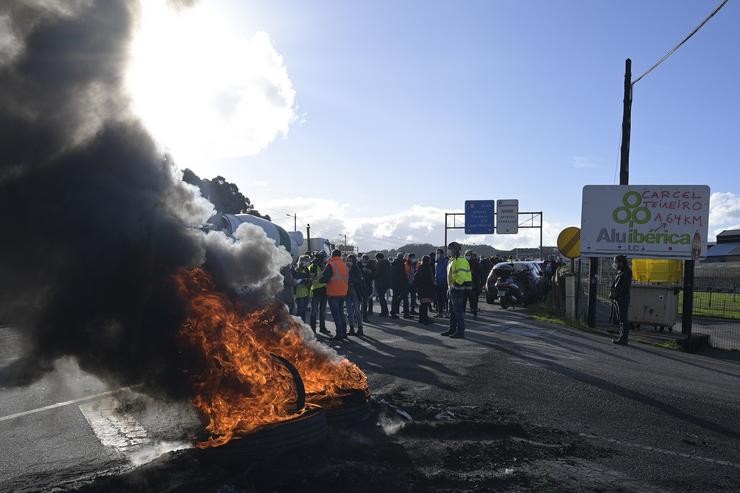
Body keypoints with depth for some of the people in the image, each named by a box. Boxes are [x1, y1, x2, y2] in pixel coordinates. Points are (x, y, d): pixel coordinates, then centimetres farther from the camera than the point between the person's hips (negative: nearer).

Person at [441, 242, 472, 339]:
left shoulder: (460, 261, -17)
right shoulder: (452, 261, 17)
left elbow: (461, 276, -27)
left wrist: (455, 285, -23)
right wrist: (450, 287, 22)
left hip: (458, 289, -11)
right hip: (453, 289, 11)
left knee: (458, 311, -6)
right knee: (452, 311, 16)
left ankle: (460, 332, -1)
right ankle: (452, 330, 26)